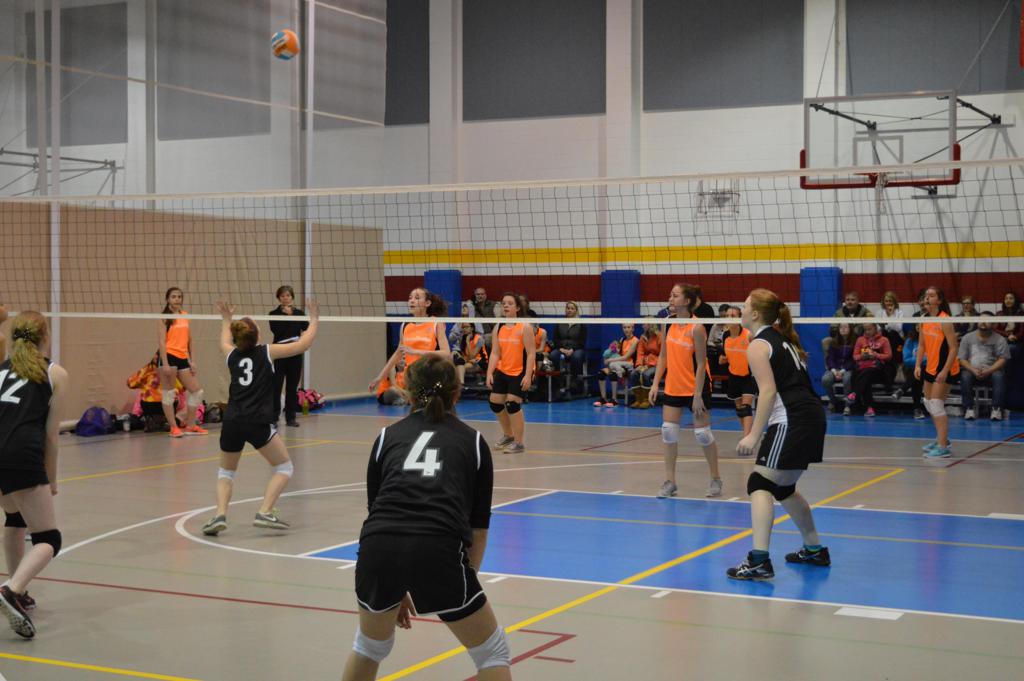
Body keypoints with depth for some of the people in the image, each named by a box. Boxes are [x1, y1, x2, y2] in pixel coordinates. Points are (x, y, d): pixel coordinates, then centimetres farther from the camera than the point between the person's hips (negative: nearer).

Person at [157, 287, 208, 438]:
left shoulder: (185, 316, 13)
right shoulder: (165, 318, -4)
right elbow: (162, 341, -10)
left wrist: (191, 361, 15)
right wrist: (165, 364, -18)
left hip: (183, 358, 7)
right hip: (170, 357, -7)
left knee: (197, 391, 7)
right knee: (169, 393, -1)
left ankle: (190, 426, 18)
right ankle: (174, 427, 5)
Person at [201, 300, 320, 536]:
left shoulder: (232, 355, 15)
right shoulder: (267, 352, 5)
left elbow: (224, 343, 41)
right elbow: (303, 345, 10)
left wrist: (226, 320, 55)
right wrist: (314, 319, 24)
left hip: (231, 422, 4)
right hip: (258, 422, -4)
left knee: (226, 471, 23)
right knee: (284, 467, 13)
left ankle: (220, 515, -1)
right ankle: (265, 513, -5)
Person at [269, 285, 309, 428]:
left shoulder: (299, 313, 8)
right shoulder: (274, 314, 1)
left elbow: (306, 327, -9)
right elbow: (276, 330, -16)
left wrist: (292, 314, -15)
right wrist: (286, 315, -15)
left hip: (295, 353, 3)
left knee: (292, 386, 6)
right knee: (276, 386, -7)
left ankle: (291, 417, 13)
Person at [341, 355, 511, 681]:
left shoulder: (387, 436, 23)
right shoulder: (473, 441, 19)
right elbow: (478, 531, 19)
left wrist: (395, 589, 35)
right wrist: (464, 581, 32)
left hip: (377, 548, 3)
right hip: (438, 551, -3)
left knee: (369, 645, 31)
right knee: (493, 652, 18)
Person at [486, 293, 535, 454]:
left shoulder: (525, 327, -14)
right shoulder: (498, 328, 2)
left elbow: (531, 353, -16)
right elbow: (495, 353, 1)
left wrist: (528, 375, -22)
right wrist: (489, 373, -9)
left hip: (520, 372, -7)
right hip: (502, 371, 7)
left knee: (512, 404, -16)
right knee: (495, 403, 9)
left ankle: (519, 443, -3)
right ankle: (508, 436, 33)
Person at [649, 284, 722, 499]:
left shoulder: (696, 328, -18)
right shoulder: (668, 324, 0)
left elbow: (701, 364, -17)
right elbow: (663, 356, 8)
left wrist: (698, 396, -18)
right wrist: (655, 384, 0)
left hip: (696, 387, -6)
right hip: (673, 386, 6)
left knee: (702, 433, 1)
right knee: (668, 431, 2)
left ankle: (716, 479, 17)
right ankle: (670, 481, 10)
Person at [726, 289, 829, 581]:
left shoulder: (758, 345, -6)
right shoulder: (783, 339, 20)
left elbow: (769, 392, -16)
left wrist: (754, 435, -18)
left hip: (792, 420, -9)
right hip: (813, 415, 9)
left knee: (760, 483, -9)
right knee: (783, 488, 21)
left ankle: (759, 561, -19)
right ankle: (815, 551, 31)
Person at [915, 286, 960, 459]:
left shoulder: (944, 321, -19)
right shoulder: (925, 320, 4)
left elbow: (954, 348, -20)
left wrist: (945, 371, -24)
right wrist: (918, 365, 1)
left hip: (944, 369, -8)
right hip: (930, 367, 8)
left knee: (936, 404, -13)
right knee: (928, 404, 16)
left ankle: (943, 447, -9)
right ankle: (941, 438, 34)